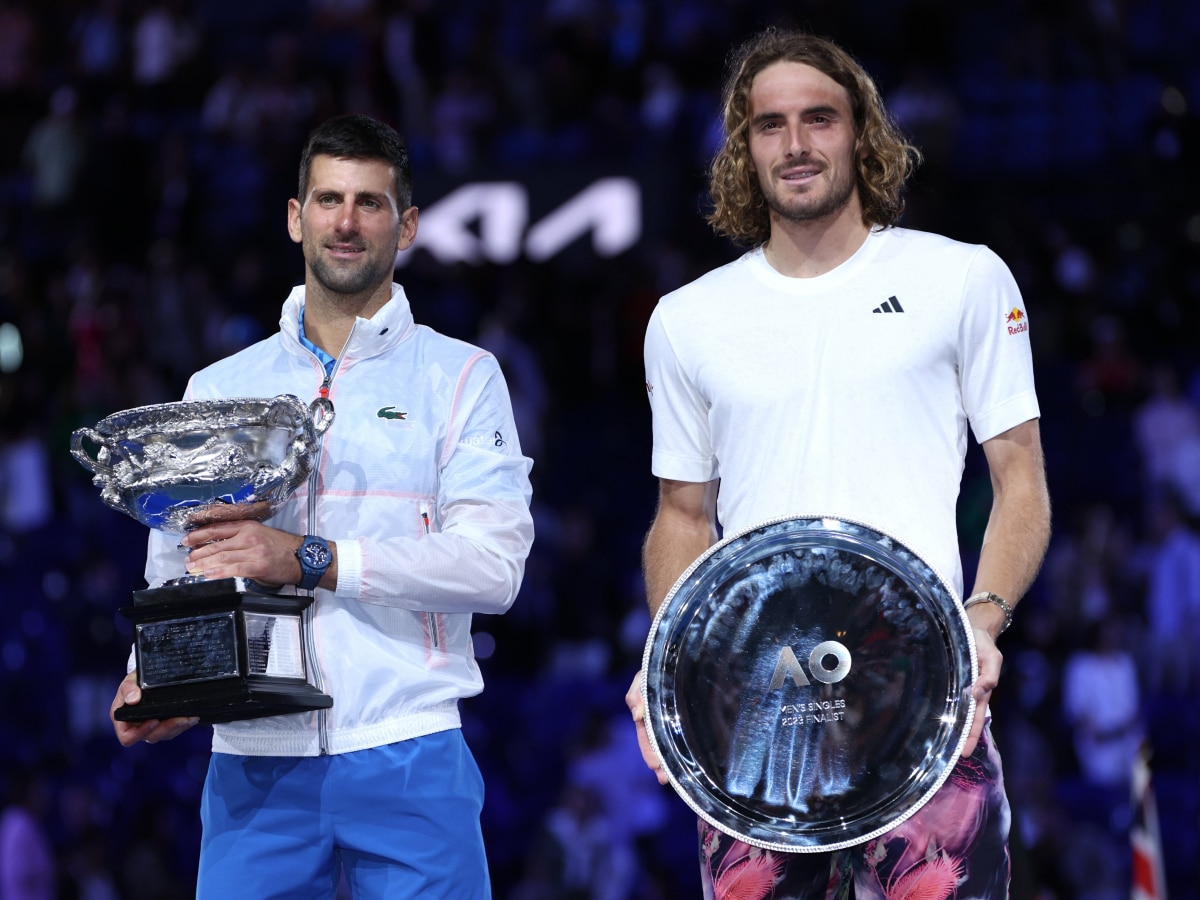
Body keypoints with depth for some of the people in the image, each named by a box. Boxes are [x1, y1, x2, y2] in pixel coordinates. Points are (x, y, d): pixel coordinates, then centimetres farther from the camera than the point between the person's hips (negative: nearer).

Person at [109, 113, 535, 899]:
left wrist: (312, 561, -15)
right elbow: (175, 567, 15)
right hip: (255, 762, 2)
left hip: (407, 758, -2)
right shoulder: (220, 390, 16)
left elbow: (494, 564, -6)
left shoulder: (460, 377, 6)